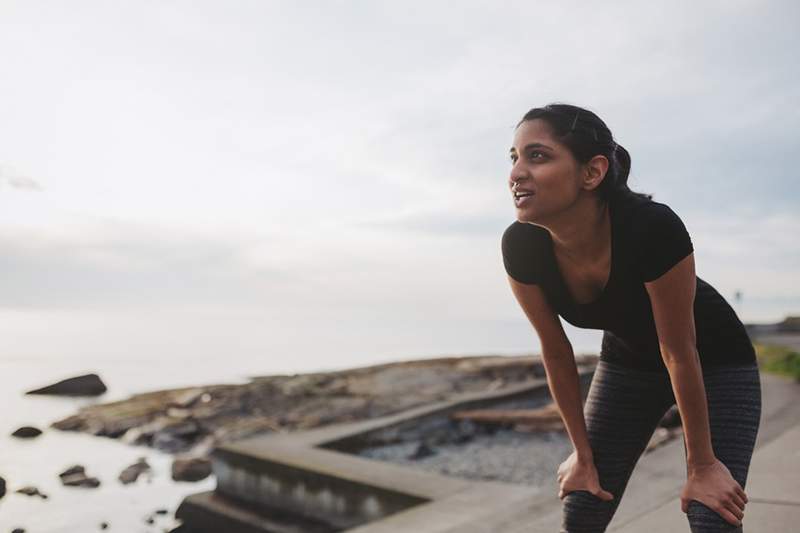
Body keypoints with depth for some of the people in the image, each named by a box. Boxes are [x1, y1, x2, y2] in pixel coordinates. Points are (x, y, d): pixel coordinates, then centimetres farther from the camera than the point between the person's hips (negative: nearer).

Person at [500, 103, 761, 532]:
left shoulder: (652, 228, -37)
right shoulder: (520, 247, -25)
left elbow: (679, 353, -26)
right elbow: (555, 352, -12)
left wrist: (702, 465, -15)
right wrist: (583, 454, -5)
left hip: (716, 363, -3)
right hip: (626, 363, 3)